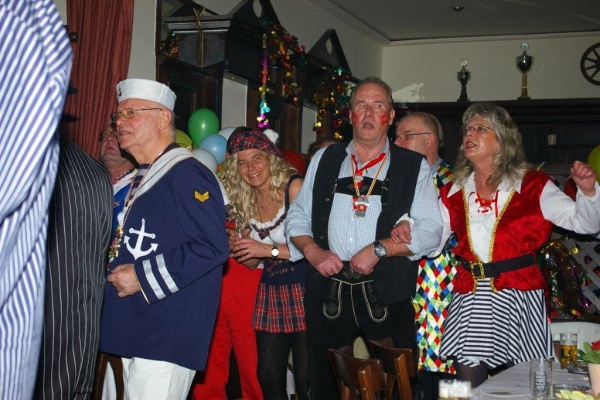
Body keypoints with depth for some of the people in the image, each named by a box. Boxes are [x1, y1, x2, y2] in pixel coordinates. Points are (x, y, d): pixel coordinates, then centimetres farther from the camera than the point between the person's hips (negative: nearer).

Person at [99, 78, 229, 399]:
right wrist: (118, 270, 13)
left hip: (167, 339, -10)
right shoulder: (142, 179, 19)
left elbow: (212, 247, -22)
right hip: (134, 334, 10)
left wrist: (142, 277, -19)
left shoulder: (186, 174, -13)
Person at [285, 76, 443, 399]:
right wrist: (313, 251, -4)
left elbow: (430, 231, -3)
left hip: (386, 296, -2)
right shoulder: (325, 160, 14)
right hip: (327, 294, 3)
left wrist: (379, 249, -14)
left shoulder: (414, 167, 5)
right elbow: (297, 217, 15)